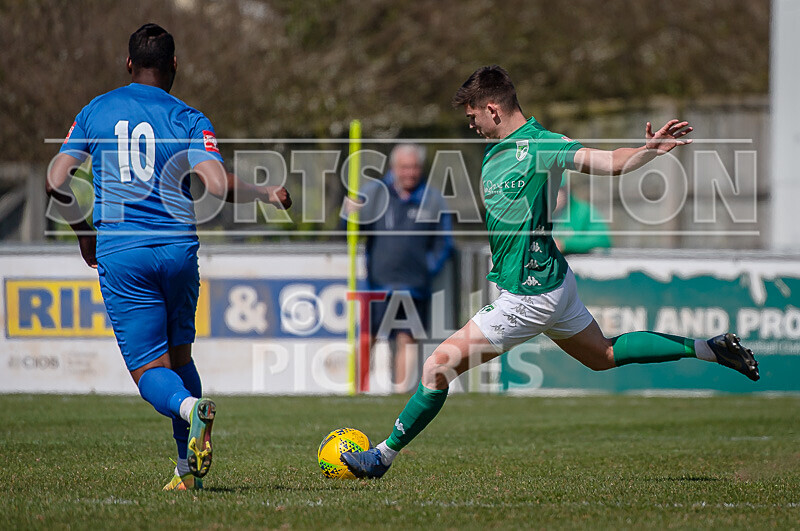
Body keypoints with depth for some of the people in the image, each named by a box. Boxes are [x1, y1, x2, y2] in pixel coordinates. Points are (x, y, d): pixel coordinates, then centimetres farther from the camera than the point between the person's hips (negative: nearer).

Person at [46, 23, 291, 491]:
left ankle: (189, 407, -35)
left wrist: (84, 232, 22)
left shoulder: (94, 113, 9)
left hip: (119, 252, -1)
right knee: (179, 356, 19)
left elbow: (57, 182, 6)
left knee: (149, 370, -1)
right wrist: (268, 194, 7)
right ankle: (189, 469, 12)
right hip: (179, 247, 1)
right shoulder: (189, 120, 3)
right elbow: (218, 185, -11)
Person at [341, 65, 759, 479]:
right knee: (604, 355, 24)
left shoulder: (540, 146, -17)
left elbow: (610, 163, -23)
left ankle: (383, 456, 2)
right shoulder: (495, 150, 9)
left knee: (438, 367, -8)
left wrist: (648, 150, -40)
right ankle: (708, 349, 29)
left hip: (529, 295, -10)